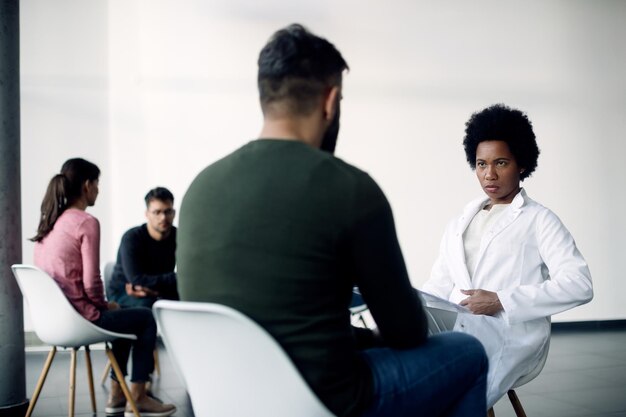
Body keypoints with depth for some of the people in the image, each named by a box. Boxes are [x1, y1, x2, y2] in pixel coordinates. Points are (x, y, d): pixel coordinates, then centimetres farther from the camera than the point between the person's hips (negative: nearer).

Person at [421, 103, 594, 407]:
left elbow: (579, 284, -7)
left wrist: (502, 302, -13)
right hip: (454, 329, 5)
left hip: (507, 335, -5)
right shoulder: (459, 224, 23)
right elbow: (438, 286, 17)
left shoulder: (538, 220, 6)